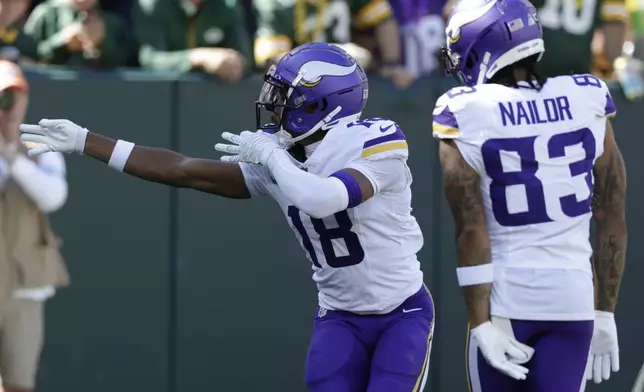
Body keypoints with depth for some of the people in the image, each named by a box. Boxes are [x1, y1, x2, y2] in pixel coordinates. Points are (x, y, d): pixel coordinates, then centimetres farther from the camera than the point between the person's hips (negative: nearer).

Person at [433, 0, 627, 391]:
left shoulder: (466, 117, -8)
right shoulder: (587, 103, 2)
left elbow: (472, 233, -11)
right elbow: (613, 223, 5)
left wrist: (482, 324, -9)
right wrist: (605, 314, 12)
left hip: (505, 297, -2)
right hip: (574, 295, 2)